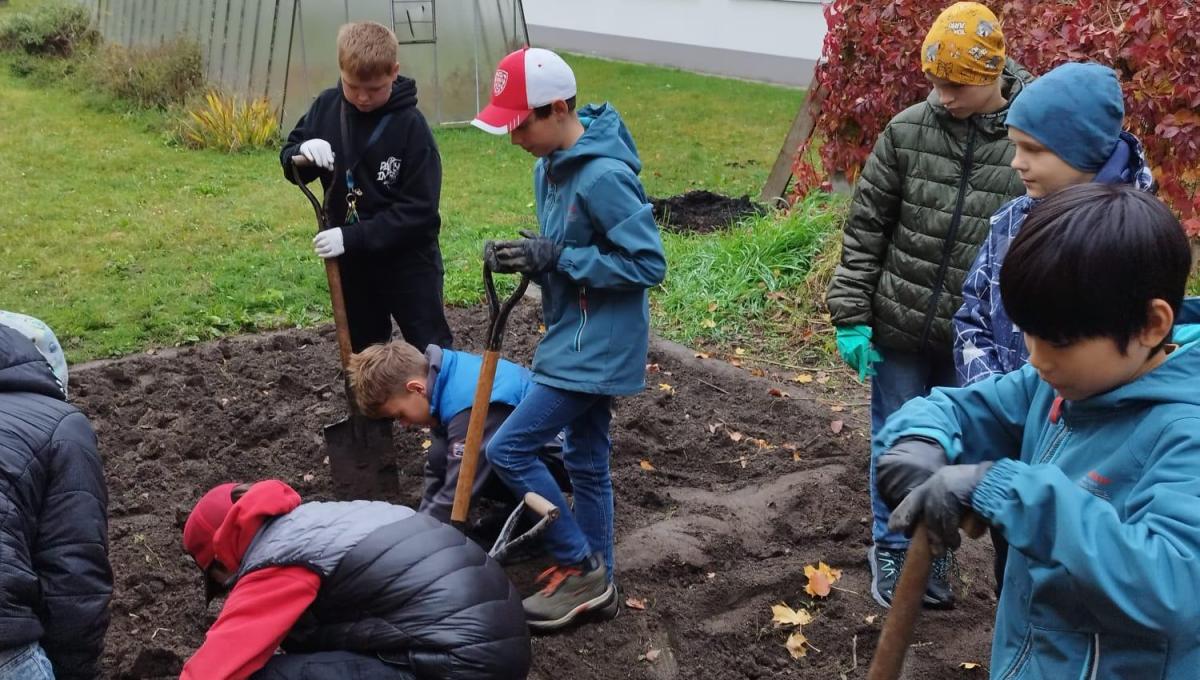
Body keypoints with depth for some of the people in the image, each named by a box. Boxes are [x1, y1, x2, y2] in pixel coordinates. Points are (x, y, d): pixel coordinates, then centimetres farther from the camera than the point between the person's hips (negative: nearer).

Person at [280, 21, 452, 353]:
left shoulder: (411, 126, -17)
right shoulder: (326, 107, -3)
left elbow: (419, 209, -19)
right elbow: (290, 163, 5)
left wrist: (354, 237, -25)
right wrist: (303, 152, -19)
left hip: (407, 263, -5)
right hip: (352, 263, 5)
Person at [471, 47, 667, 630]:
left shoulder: (604, 177, -23)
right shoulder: (550, 165, 6)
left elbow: (649, 264, -22)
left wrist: (556, 259, -22)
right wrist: (525, 255, -4)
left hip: (596, 347, -9)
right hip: (581, 340, 9)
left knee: (508, 449, -6)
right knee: (586, 461, 16)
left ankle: (581, 567, 7)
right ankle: (593, 582, 29)